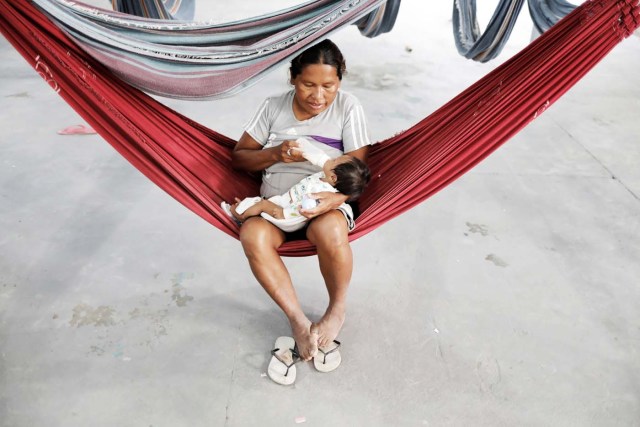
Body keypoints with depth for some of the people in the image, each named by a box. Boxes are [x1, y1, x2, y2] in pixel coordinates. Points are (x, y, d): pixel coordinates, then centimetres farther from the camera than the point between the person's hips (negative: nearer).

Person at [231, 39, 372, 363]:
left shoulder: (348, 107, -2)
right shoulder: (273, 107, 5)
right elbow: (238, 157, 8)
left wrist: (337, 197, -25)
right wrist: (276, 154, -12)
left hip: (327, 203, -2)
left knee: (328, 231, -38)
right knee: (252, 235, -32)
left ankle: (338, 308, -9)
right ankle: (297, 319, -18)